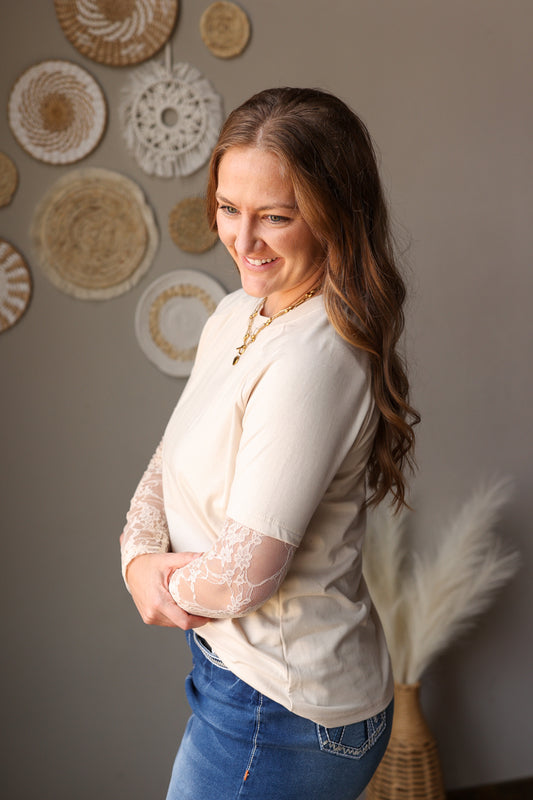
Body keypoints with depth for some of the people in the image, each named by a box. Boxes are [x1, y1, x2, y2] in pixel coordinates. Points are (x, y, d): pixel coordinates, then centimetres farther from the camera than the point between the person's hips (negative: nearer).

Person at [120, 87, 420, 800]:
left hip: (283, 709, -8)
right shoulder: (234, 318, 2)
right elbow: (172, 460, 7)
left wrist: (172, 590, -7)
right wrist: (141, 556, -11)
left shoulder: (314, 358, -29)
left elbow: (246, 573, -27)